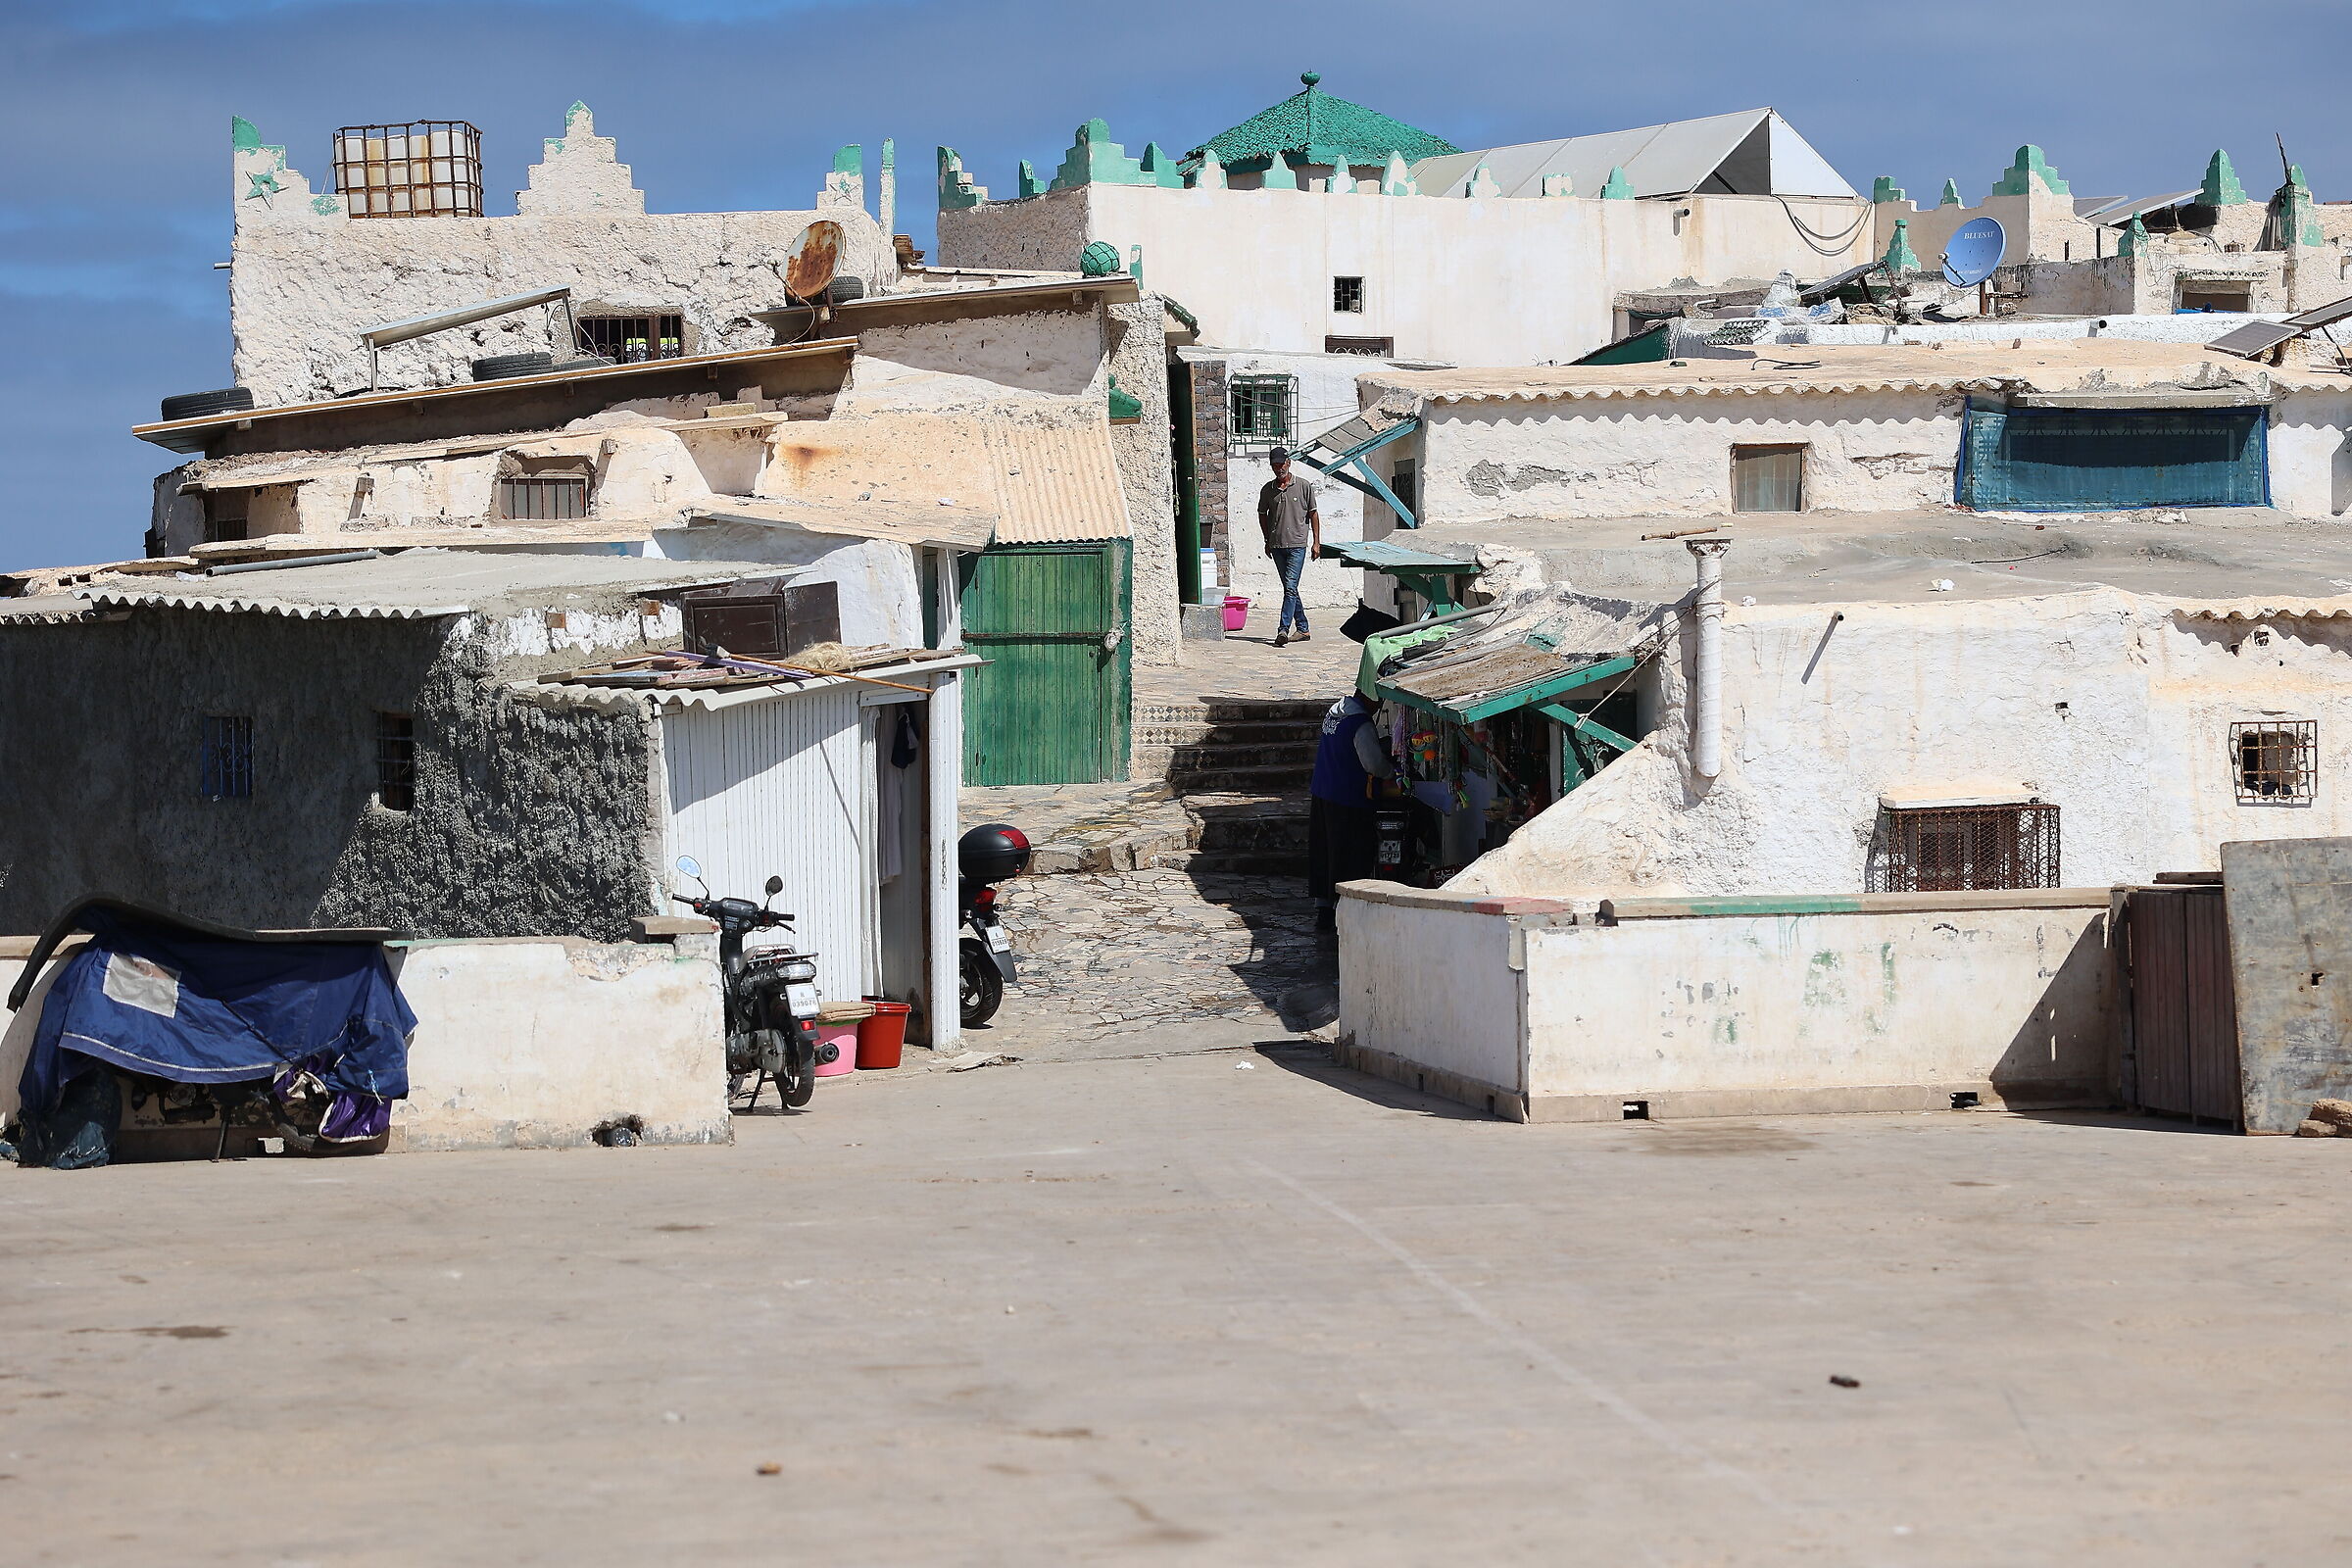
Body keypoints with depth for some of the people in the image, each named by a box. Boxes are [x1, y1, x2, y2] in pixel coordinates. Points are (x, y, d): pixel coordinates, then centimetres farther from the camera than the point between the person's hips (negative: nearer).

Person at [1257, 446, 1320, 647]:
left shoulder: (1303, 486, 0)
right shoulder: (1267, 490, 8)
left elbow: (1313, 514, 5)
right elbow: (1262, 515, 20)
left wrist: (1316, 541, 2)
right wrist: (1268, 541, 16)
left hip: (1297, 544, -4)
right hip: (1277, 546, 4)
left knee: (1290, 587, -14)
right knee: (1290, 589, 9)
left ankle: (1283, 629, -21)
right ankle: (1302, 629, 17)